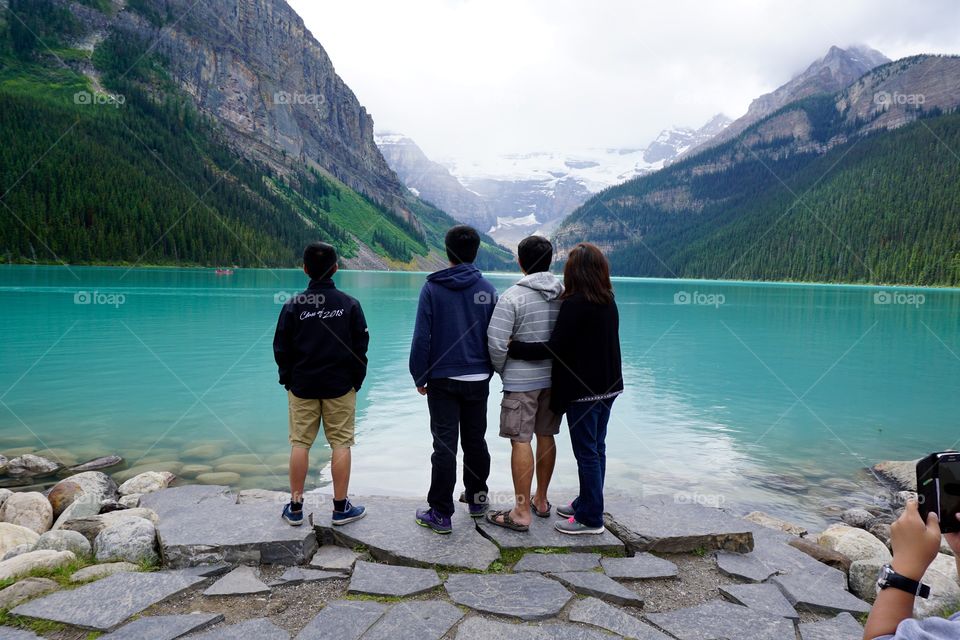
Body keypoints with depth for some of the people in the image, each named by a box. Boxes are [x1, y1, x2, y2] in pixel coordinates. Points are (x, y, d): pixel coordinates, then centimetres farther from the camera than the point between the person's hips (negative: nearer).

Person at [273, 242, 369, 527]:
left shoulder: (293, 305, -4)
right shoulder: (350, 304, -4)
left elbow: (282, 349, 1)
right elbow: (360, 347, 0)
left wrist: (287, 380, 14)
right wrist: (357, 381, 10)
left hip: (301, 386, 1)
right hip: (341, 387, 0)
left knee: (300, 444, 8)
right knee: (341, 443, 5)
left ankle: (295, 507, 16)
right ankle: (341, 508, 12)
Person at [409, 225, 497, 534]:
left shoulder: (432, 288, -7)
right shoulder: (487, 289, 1)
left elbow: (422, 337, -7)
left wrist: (420, 377, 1)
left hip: (443, 381, -3)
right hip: (478, 380, 3)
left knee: (444, 445, 1)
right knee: (475, 441, 16)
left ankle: (441, 513, 6)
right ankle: (477, 498, 31)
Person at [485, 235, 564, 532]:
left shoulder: (513, 296, -15)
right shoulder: (564, 293, 2)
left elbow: (496, 342, -18)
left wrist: (502, 369, 0)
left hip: (521, 380, -6)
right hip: (554, 377, 6)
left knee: (521, 441, -1)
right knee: (546, 437, 15)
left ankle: (522, 513, 3)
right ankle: (541, 500, 30)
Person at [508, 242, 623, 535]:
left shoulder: (575, 303, -19)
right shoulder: (609, 302, 6)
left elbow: (555, 348, -21)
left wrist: (513, 347, -17)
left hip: (583, 390, -8)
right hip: (607, 386, 9)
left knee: (586, 452, 1)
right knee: (596, 448, 17)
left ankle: (590, 518, 11)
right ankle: (587, 503, 32)